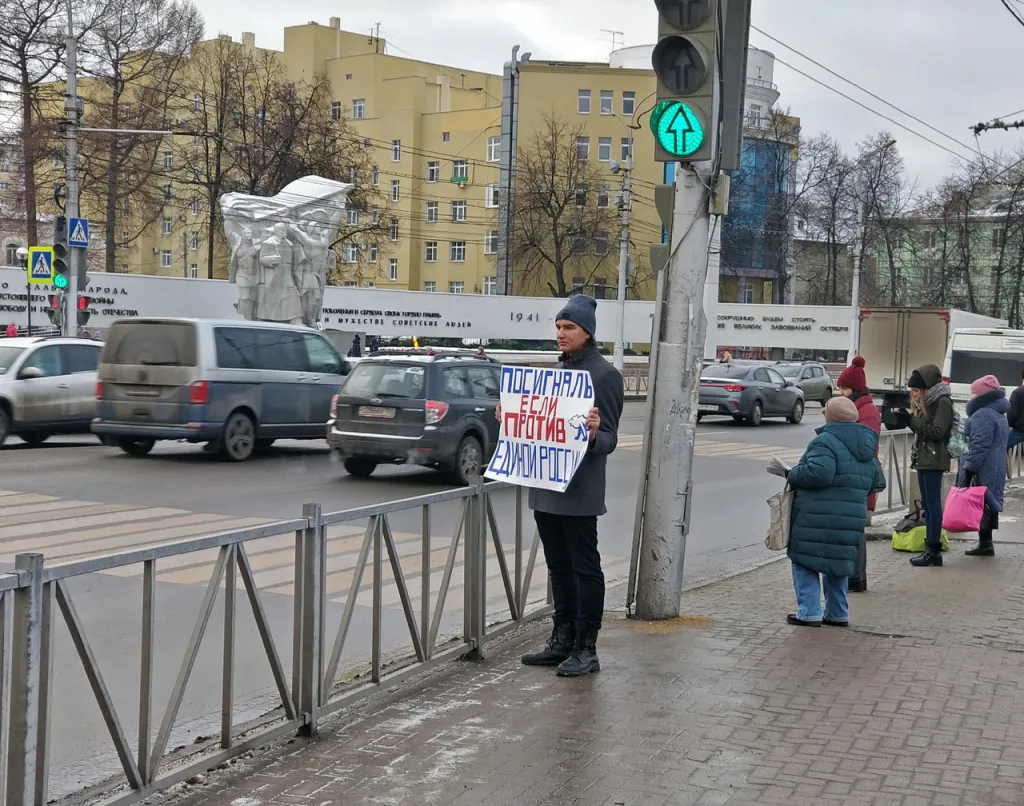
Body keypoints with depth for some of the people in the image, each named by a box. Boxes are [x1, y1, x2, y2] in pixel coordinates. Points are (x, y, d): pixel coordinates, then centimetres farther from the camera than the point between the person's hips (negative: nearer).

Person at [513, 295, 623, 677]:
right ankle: (562, 640, 25)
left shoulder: (605, 374, -8)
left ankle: (586, 649, 7)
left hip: (579, 491, -8)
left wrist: (594, 434, -32)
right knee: (559, 567, 15)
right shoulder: (554, 371, 15)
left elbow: (609, 441, -11)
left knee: (585, 567, 0)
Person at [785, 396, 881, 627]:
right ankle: (838, 613, 25)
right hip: (851, 520, 8)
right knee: (838, 564, 21)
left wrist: (792, 475, -12)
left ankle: (810, 612, -2)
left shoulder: (826, 441, -14)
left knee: (804, 563, 4)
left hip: (816, 521, -8)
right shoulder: (866, 446, 15)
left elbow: (818, 473, -28)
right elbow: (874, 481, 22)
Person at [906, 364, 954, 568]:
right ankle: (930, 548, 15)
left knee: (933, 504, -8)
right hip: (923, 458, 9)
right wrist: (909, 419, 1)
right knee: (927, 504, 10)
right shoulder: (927, 401, 15)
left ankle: (934, 550, -6)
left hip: (934, 459, -9)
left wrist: (913, 419, -14)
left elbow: (937, 431, -17)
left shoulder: (943, 402, -11)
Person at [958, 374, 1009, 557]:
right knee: (987, 503, 12)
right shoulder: (998, 414, 18)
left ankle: (985, 543, -7)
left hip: (983, 470, -11)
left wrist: (968, 471, -21)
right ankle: (985, 543, 15)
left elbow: (979, 446, -21)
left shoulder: (983, 415, -16)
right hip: (995, 468, 11)